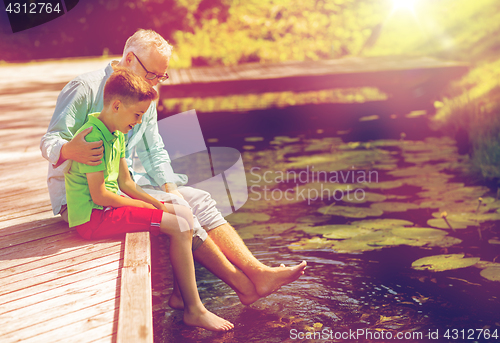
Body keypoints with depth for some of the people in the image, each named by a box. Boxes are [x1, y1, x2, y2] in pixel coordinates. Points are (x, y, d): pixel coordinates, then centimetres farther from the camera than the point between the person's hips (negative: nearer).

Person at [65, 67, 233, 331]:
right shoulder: (93, 137, -20)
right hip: (93, 217, -10)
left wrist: (157, 204, 2)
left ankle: (179, 293, 7)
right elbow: (99, 195, -22)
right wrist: (144, 206, -12)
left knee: (185, 213, 5)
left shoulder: (116, 134, 11)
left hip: (110, 205, 10)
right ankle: (194, 311, -8)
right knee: (179, 227, -17)